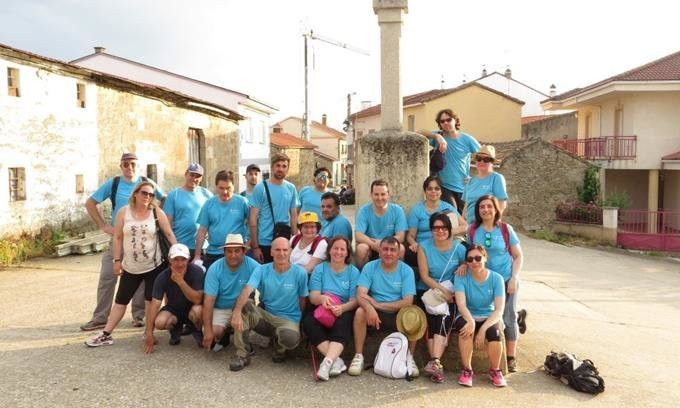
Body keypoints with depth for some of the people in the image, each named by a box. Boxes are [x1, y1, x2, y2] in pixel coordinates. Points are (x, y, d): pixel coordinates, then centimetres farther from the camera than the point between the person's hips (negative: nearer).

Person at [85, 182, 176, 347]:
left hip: (154, 266, -2)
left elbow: (169, 234, -2)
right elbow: (118, 238, 1)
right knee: (120, 301, 8)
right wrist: (117, 260, -2)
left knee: (151, 301, 5)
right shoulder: (124, 212, -1)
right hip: (130, 267, 2)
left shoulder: (157, 212, -4)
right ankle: (106, 335, 16)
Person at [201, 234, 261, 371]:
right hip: (221, 309, 1)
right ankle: (224, 334, 14)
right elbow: (209, 300, -15)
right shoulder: (215, 268, -11)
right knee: (214, 332, -28)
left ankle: (242, 353, -26)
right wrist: (208, 330, -22)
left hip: (245, 309, -1)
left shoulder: (252, 266, -14)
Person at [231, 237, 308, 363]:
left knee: (290, 338, -37)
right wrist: (236, 312, -40)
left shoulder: (300, 273, -8)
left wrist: (301, 324, -5)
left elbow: (302, 300, 2)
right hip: (265, 315, 2)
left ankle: (280, 347, 5)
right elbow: (247, 290, -22)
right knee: (242, 306, -25)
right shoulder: (262, 270, -6)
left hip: (289, 319, -2)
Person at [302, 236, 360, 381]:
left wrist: (342, 308, -25)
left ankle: (327, 362, -43)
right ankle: (336, 360, -33)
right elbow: (313, 297, 0)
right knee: (308, 322, -29)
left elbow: (354, 301, -2)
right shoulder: (320, 269, 10)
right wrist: (322, 298, -25)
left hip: (344, 311, -1)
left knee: (342, 324, -35)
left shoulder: (353, 271, 7)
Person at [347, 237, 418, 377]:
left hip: (399, 315, 0)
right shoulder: (370, 267, -2)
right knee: (360, 312, -28)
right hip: (376, 313, 1)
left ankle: (409, 357, -7)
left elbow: (407, 302, -13)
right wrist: (369, 308, -37)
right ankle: (358, 356, -15)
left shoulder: (406, 271, -4)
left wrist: (377, 304, -17)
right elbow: (360, 295, -14)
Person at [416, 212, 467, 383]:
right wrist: (442, 290, -16)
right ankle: (437, 363, -24)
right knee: (436, 319, -26)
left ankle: (434, 361, -30)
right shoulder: (424, 247, 0)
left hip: (450, 294, 1)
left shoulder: (459, 248, 3)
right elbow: (424, 276, -5)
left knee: (444, 319, -27)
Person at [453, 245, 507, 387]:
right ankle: (467, 370, -17)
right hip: (467, 317, 0)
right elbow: (461, 304, -23)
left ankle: (495, 370, -5)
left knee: (494, 332, -32)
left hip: (488, 317, 1)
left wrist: (483, 329, -30)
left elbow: (499, 310, -15)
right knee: (465, 326, -35)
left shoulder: (496, 278, -8)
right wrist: (471, 321, -44)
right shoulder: (461, 277, -10)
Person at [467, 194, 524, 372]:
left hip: (506, 280, -2)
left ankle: (511, 358, 15)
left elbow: (518, 256, -1)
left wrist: (514, 278, -10)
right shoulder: (473, 230, 0)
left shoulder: (506, 229, -5)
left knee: (508, 319, 1)